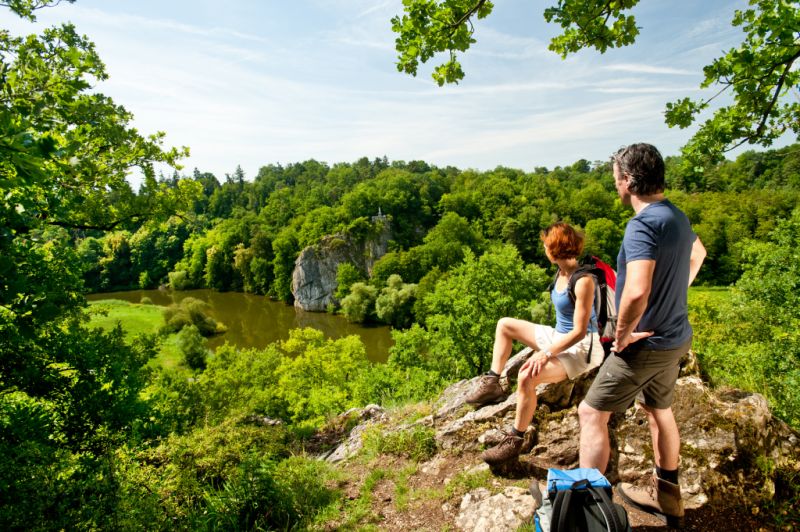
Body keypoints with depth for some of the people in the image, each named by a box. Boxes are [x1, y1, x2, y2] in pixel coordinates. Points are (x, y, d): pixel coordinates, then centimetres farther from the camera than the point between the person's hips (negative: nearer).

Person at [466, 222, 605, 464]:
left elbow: (579, 331, -24)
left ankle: (515, 440, -16)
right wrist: (546, 346, 11)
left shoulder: (583, 280, -23)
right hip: (559, 337, 10)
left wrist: (546, 354, -28)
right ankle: (492, 383, 6)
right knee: (504, 324, 9)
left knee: (527, 377, -32)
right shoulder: (562, 272, 4)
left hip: (580, 347, -10)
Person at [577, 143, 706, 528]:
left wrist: (622, 336, -23)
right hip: (675, 337, 9)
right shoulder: (676, 216, 5)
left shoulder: (643, 225, -26)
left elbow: (636, 292, -40)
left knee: (592, 413, 1)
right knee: (659, 410, 24)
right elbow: (697, 254, 27)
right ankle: (666, 496, 40)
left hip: (645, 344, -9)